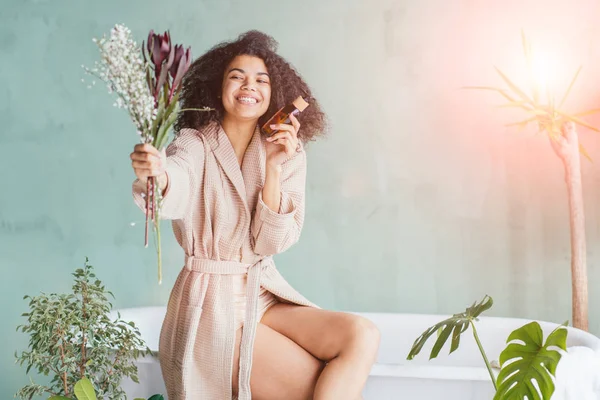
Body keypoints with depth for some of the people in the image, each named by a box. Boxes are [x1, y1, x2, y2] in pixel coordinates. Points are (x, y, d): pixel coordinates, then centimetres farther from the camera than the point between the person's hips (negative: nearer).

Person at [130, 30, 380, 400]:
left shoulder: (288, 152, 3)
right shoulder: (194, 145, -7)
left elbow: (272, 242, -6)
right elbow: (174, 194, -31)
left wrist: (273, 167, -19)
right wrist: (155, 174, -55)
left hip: (266, 295, 5)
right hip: (213, 304, -5)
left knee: (362, 336, -19)